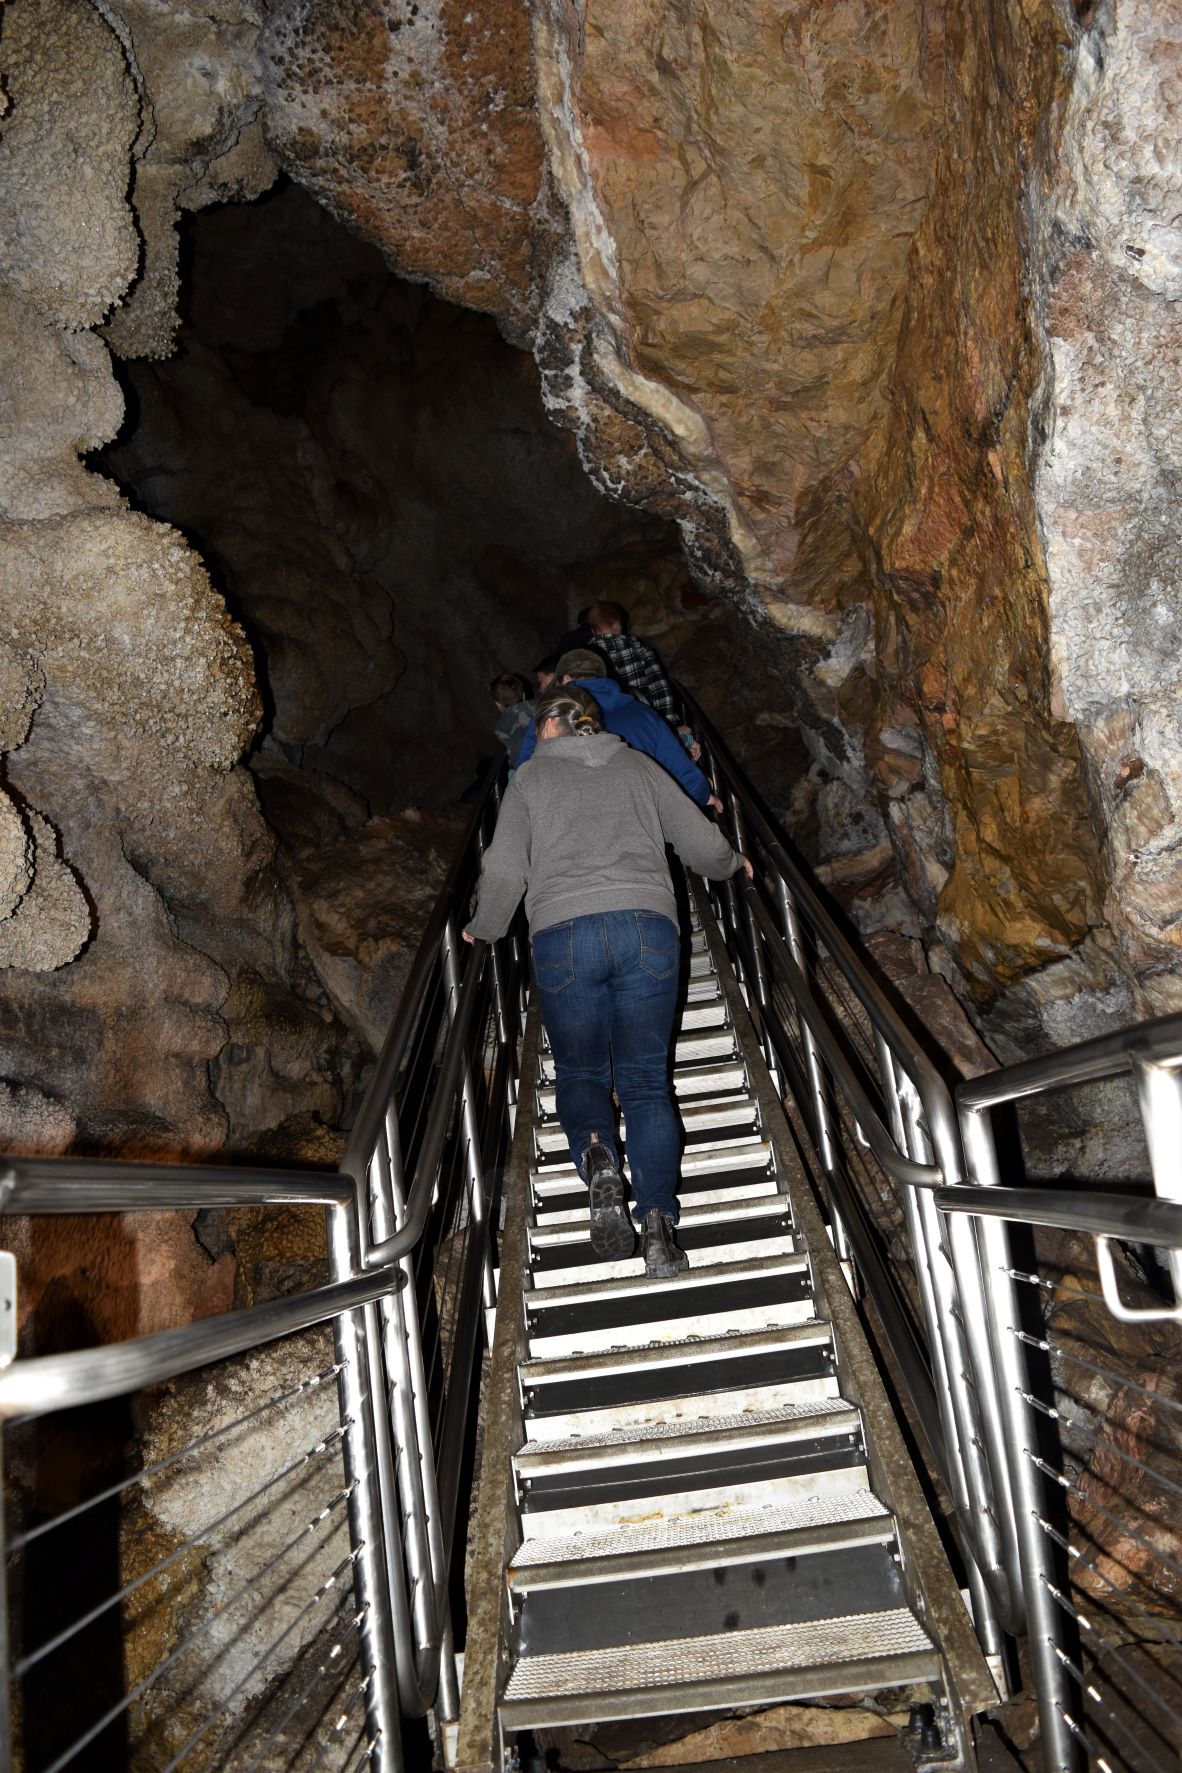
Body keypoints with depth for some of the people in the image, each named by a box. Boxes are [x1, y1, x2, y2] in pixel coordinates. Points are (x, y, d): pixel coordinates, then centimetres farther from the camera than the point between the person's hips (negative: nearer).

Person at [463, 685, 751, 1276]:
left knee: (580, 1070, 16)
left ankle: (595, 1153, -16)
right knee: (646, 1080, 7)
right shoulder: (638, 765, 20)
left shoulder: (531, 777, 15)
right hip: (648, 927, 2)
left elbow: (504, 871, 7)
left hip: (563, 935, -1)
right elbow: (701, 841, 20)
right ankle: (657, 1217, -10)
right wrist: (732, 864, 42)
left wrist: (482, 930, 25)